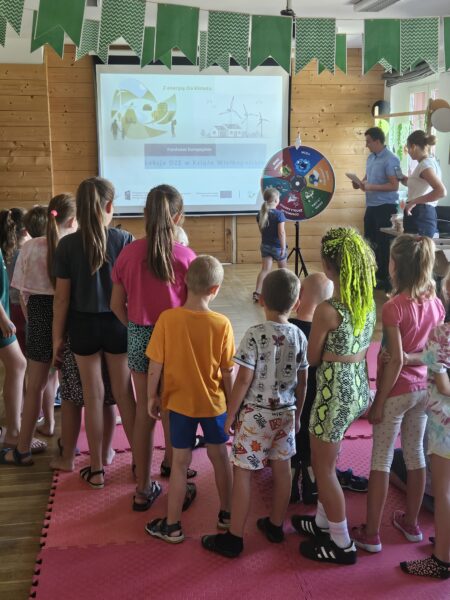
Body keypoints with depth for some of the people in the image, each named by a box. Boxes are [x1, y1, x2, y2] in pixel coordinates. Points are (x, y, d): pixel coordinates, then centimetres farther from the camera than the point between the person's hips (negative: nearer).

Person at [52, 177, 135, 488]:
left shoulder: (68, 244, -9)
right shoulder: (124, 239, -9)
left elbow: (62, 297, -6)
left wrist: (58, 337, 3)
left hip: (83, 325, 0)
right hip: (116, 324, 0)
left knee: (93, 396, 10)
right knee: (124, 394, 13)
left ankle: (97, 469, 21)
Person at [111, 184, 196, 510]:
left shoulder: (129, 253, -5)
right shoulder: (185, 256, -14)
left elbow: (117, 305, 1)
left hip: (140, 336, 2)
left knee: (144, 412, 12)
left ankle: (144, 488, 20)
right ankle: (171, 466, 40)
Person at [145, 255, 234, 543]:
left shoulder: (167, 318, -17)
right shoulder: (222, 324, -16)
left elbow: (155, 365, -10)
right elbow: (227, 371, -8)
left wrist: (152, 396, 5)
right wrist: (232, 402, 7)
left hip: (180, 402, 0)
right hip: (214, 403, 1)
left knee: (180, 462, 10)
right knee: (220, 456, 18)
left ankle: (173, 526, 22)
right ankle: (226, 514, 35)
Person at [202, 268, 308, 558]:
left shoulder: (255, 335, -17)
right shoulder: (300, 336, -2)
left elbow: (243, 381, -16)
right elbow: (302, 383, 6)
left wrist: (230, 415, -5)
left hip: (255, 415, -5)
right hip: (286, 414, 6)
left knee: (243, 473, 4)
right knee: (282, 469, 17)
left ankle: (234, 539, 12)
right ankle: (276, 526, 34)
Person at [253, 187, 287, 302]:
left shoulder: (260, 214, 0)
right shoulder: (279, 214, -18)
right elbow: (281, 232, -21)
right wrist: (283, 248, -17)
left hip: (265, 245, 4)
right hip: (277, 246, -4)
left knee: (265, 269, 0)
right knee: (282, 268, 18)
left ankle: (257, 292, -14)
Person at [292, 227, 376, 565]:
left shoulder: (328, 310, -24)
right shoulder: (368, 301, -1)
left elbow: (312, 358, -10)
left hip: (335, 394, -8)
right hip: (358, 389, 8)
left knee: (323, 468, 11)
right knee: (327, 461, 25)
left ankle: (343, 545, 23)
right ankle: (323, 522, 41)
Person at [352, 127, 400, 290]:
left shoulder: (390, 160, -16)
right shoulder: (371, 157, 10)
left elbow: (394, 185, -21)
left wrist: (370, 187, -24)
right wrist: (360, 183, -1)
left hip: (385, 207, -9)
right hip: (371, 205, 9)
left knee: (383, 243, -1)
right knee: (370, 241, 15)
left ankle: (385, 278, 10)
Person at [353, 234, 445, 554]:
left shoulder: (394, 307, -21)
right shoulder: (436, 304, -1)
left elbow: (395, 361, -21)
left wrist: (378, 402, -14)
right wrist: (426, 379, 18)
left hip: (397, 392, -6)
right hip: (423, 389, 6)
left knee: (381, 460, 4)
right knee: (415, 453, 18)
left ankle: (371, 534, 14)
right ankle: (411, 522, 33)